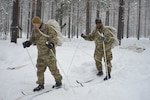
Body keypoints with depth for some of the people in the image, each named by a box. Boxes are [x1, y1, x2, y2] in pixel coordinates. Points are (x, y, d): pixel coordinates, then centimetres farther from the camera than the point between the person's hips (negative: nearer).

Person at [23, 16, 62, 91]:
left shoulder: (48, 29, -15)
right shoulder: (34, 30, 6)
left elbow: (54, 37, -17)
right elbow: (33, 38, 21)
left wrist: (52, 43, -36)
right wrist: (28, 42, 2)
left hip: (49, 52, -6)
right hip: (40, 53, 6)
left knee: (53, 68, 1)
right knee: (40, 68, 6)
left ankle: (59, 82, 18)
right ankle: (41, 84, 16)